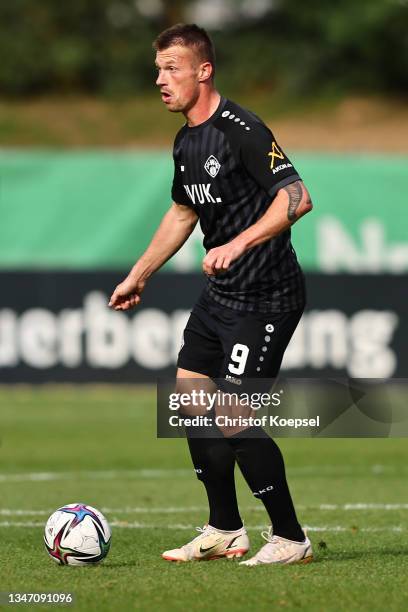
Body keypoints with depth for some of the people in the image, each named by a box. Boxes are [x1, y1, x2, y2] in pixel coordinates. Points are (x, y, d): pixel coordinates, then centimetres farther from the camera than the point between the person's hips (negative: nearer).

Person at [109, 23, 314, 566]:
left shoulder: (240, 130, -19)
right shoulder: (186, 141, 11)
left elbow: (296, 198, -27)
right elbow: (182, 213, 26)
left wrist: (238, 244, -36)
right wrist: (139, 275, 28)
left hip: (265, 298, -10)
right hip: (220, 294, 10)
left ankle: (291, 539, 1)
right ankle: (225, 532, 21)